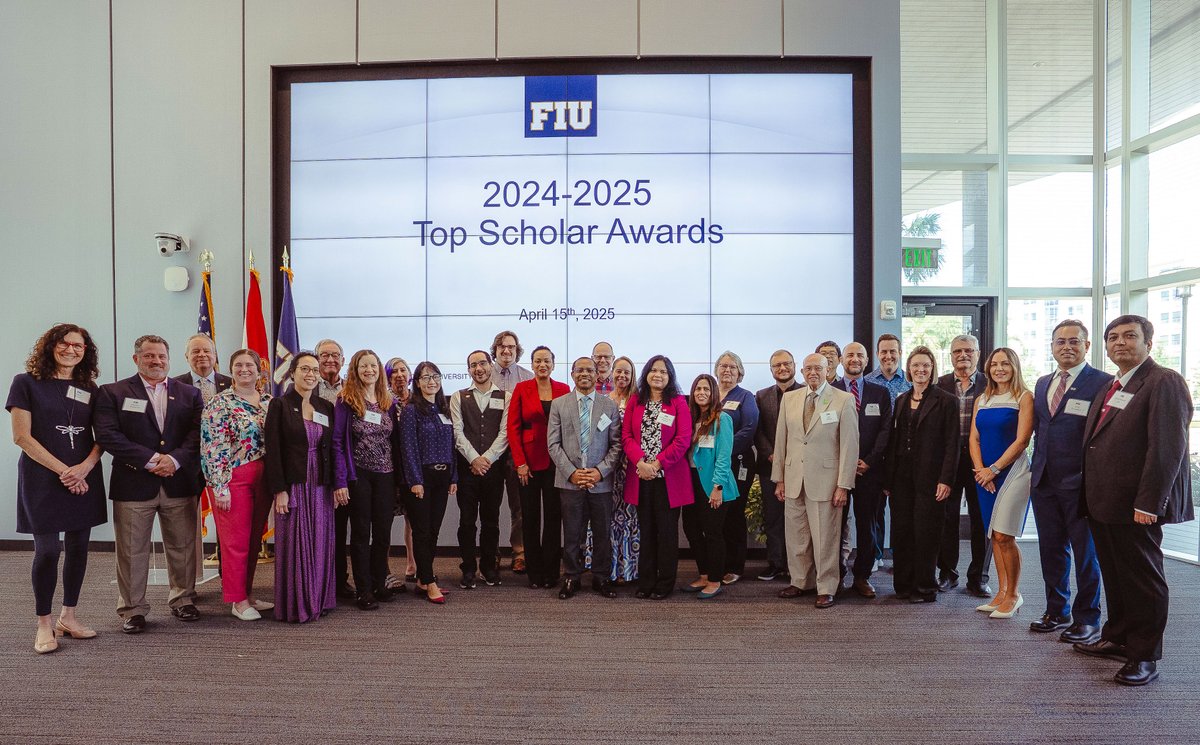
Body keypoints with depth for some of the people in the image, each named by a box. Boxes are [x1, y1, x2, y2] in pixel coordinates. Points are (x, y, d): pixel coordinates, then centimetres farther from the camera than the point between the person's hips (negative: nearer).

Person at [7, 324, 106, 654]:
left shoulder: (89, 389, 10)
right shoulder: (27, 383, -1)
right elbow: (22, 436, -7)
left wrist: (85, 467, -11)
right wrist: (63, 470, -13)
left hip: (84, 479, 4)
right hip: (43, 479, -4)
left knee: (78, 548, 7)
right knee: (47, 550, -4)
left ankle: (68, 616, 20)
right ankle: (44, 624, 11)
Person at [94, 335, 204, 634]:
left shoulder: (189, 393, 10)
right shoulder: (112, 393, 2)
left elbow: (198, 433, 1)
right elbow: (108, 435, -9)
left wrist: (175, 459, -15)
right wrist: (150, 459, -16)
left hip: (180, 483, 2)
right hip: (133, 484, -2)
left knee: (183, 547, 11)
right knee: (132, 551, 6)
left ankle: (182, 600, 28)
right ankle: (133, 609, 19)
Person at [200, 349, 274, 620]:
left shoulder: (269, 402, 10)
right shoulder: (220, 403, -7)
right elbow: (211, 447, -11)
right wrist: (220, 486, -15)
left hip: (263, 479, 6)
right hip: (233, 480, -5)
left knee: (255, 539, 13)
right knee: (236, 540, 1)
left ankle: (248, 594, 25)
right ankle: (238, 601, 12)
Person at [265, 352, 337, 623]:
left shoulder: (326, 407, 10)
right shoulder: (279, 405, -3)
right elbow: (273, 450, -8)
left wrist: (335, 485, 6)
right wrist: (279, 490, -13)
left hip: (321, 486, 4)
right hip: (293, 486, -4)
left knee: (320, 543, 8)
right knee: (295, 544, 0)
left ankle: (318, 600, 19)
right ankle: (295, 605, 10)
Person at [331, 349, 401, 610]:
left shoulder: (389, 401, 9)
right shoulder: (346, 400, -4)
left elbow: (395, 440, 11)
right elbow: (337, 442, -8)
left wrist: (399, 476, 3)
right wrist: (340, 481, -14)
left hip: (386, 476, 4)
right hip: (358, 475, -4)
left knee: (383, 533, 8)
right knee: (361, 533, 4)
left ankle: (379, 584, 22)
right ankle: (363, 591, 14)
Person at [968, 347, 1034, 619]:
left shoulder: (1023, 398, -3)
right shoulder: (982, 400, 13)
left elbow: (1022, 440, -11)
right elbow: (974, 438, 9)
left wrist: (994, 469, -13)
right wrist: (980, 469, -6)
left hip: (1012, 471, -5)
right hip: (985, 474, 6)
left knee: (1004, 535, -10)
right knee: (994, 536, 8)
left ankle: (1013, 594, 6)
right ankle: (1002, 593, 17)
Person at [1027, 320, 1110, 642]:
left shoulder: (1103, 383, -8)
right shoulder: (1042, 384, 13)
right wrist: (1037, 470, 12)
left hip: (1080, 484, -6)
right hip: (1045, 482, 6)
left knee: (1085, 553, 6)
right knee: (1051, 551, 15)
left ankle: (1087, 619, 20)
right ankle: (1057, 611, 30)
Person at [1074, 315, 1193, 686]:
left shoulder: (1163, 382, -11)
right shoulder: (1109, 388, 17)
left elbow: (1168, 446, -18)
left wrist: (1148, 503, -22)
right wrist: (1091, 496, 12)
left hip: (1136, 506, -8)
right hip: (1103, 503, 8)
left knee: (1143, 579, 4)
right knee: (1114, 576, 17)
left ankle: (1144, 656, 15)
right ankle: (1116, 638, 30)